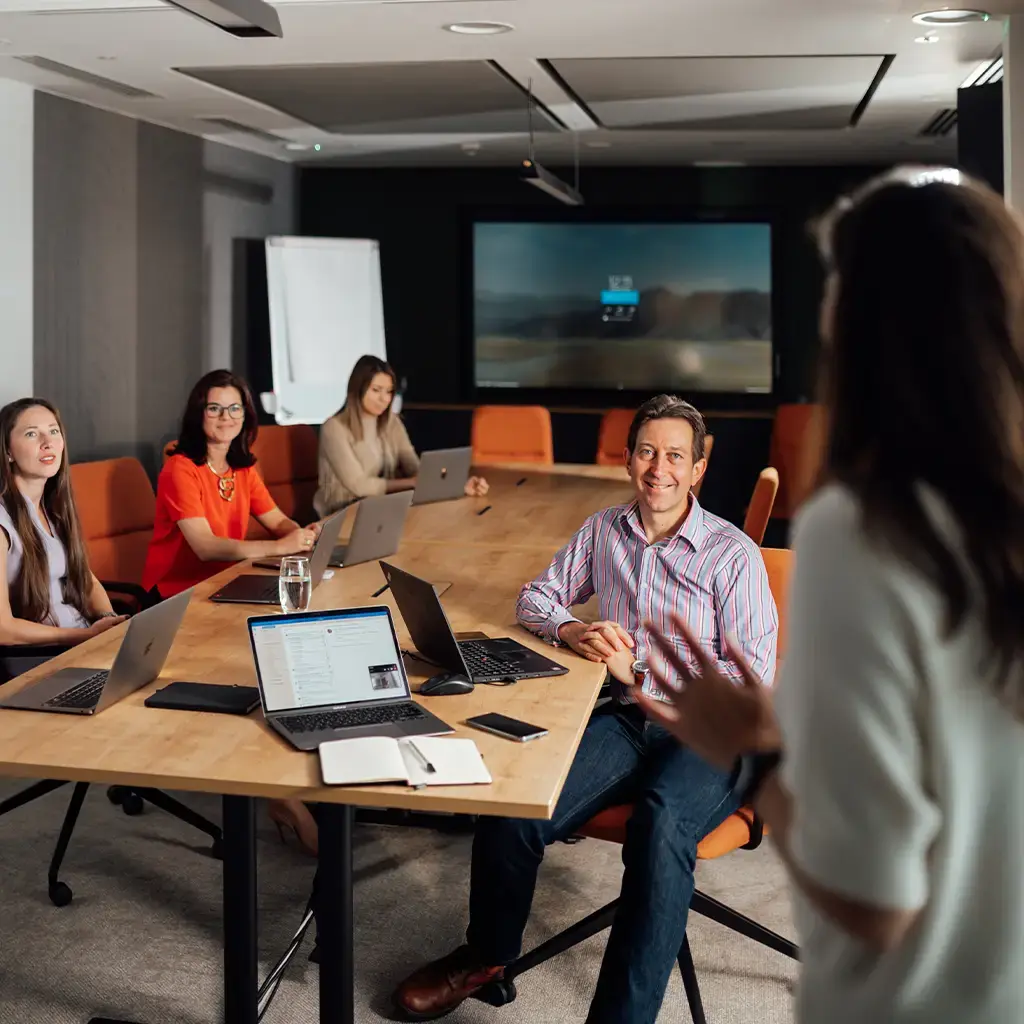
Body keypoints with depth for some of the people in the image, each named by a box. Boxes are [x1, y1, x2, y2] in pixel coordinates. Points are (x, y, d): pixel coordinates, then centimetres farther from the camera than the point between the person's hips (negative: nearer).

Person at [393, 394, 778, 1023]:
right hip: (625, 722, 4)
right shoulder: (604, 531, 12)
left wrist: (638, 674, -12)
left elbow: (753, 679, -9)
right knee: (511, 807, -21)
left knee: (661, 825, -38)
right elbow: (536, 598, 21)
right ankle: (487, 954, 7)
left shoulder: (734, 554, -4)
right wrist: (574, 631, -3)